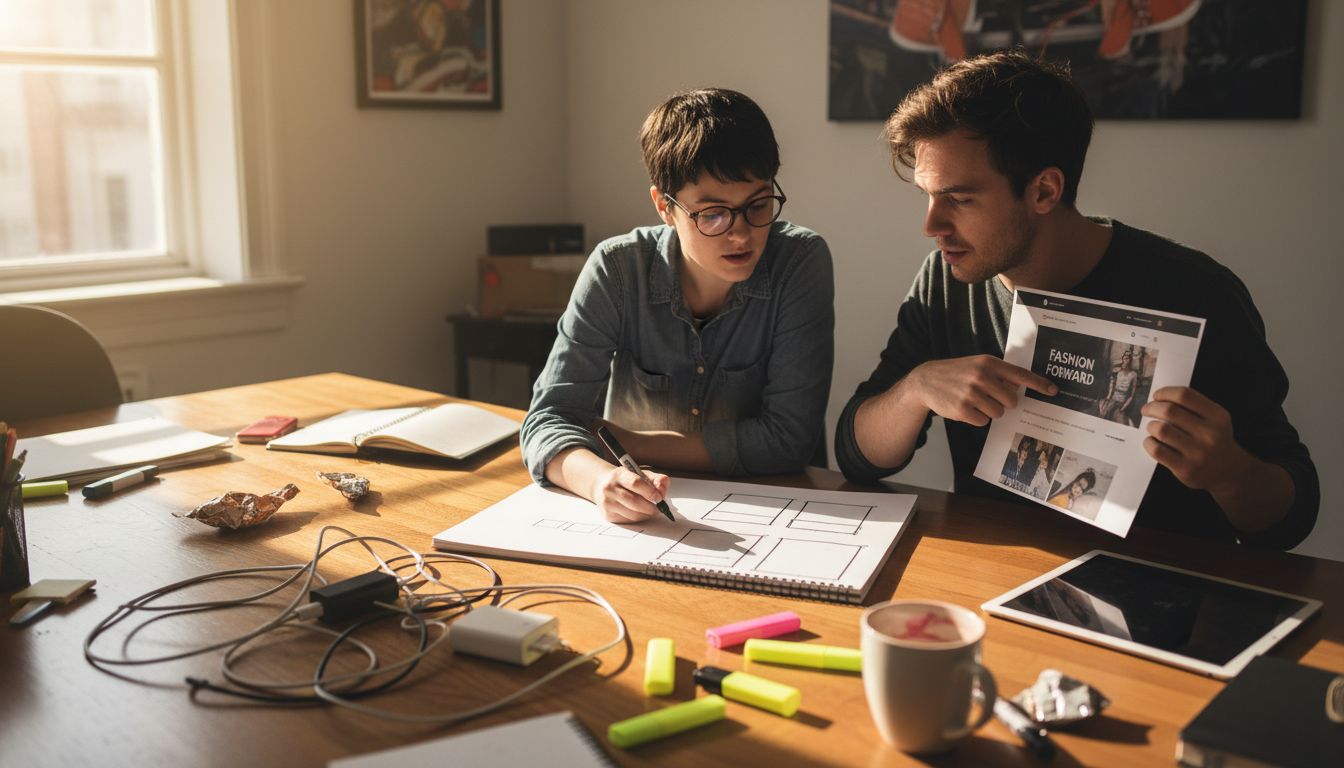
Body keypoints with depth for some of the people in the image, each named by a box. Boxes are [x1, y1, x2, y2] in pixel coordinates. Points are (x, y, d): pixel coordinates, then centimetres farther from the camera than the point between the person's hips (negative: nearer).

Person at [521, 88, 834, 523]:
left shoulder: (801, 262, -13)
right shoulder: (616, 271, -10)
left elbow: (788, 438, -16)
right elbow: (550, 418, -13)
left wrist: (625, 442, -13)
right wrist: (601, 478, -35)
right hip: (638, 522, 1)